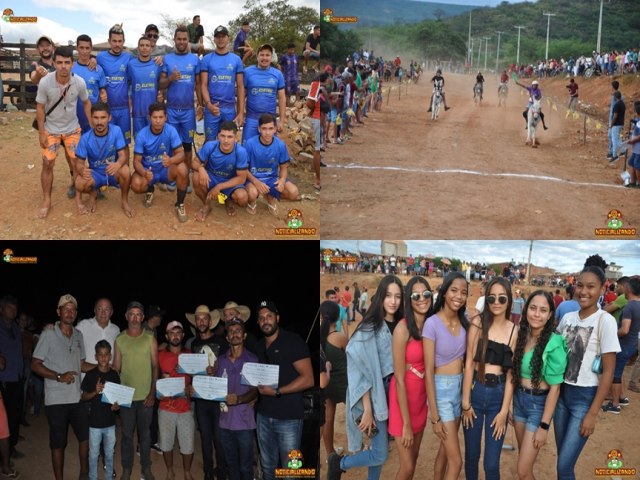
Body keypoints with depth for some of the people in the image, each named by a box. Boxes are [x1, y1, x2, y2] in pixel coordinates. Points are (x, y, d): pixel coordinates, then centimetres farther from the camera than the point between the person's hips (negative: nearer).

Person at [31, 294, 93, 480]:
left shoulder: (78, 335, 8)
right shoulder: (48, 334, -8)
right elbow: (35, 365, -9)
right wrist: (59, 377, -19)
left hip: (77, 397, 5)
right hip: (56, 400, -5)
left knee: (86, 437, 12)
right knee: (58, 443, 5)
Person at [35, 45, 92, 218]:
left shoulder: (79, 82, -20)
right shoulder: (45, 83, -24)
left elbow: (86, 103, -1)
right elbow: (40, 107, -11)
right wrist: (41, 133, -10)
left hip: (72, 129, 1)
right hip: (51, 129, -1)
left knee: (76, 162, 1)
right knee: (47, 164, 0)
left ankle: (79, 197, 16)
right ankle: (46, 201, 13)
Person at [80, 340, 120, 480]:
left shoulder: (114, 375, 0)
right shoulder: (90, 375, -9)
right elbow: (83, 397, -4)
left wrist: (117, 405, -10)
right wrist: (95, 392, -21)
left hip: (110, 421, 3)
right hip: (95, 421, -3)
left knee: (109, 454, 15)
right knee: (94, 454, 8)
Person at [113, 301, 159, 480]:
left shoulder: (150, 339, 0)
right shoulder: (119, 340, 1)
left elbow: (155, 367, 0)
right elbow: (116, 368, 4)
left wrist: (152, 393, -7)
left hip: (146, 396, 0)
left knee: (145, 433, 9)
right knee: (127, 434, 7)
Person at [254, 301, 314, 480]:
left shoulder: (293, 341, -9)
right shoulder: (259, 345, 10)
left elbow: (308, 379, -15)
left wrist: (276, 392, -18)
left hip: (288, 418, -6)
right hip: (264, 415, 6)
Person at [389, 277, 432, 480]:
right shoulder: (403, 328, -19)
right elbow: (399, 378, -19)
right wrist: (406, 423, -18)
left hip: (421, 395, 7)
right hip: (403, 397, -7)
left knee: (414, 458, 19)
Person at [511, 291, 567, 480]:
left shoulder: (554, 343, -20)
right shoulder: (522, 335, 0)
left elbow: (554, 388, -17)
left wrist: (544, 426, -16)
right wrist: (511, 407, 12)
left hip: (539, 404, -6)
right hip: (519, 399, 6)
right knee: (523, 456, 20)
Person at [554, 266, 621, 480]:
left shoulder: (605, 321, -13)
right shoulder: (567, 317, 3)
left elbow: (608, 371, -12)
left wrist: (593, 413, -13)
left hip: (585, 397, -5)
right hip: (561, 392, 5)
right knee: (562, 457, 13)